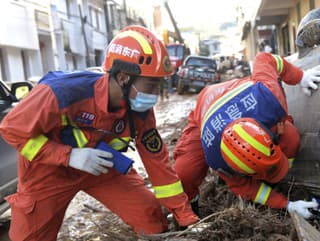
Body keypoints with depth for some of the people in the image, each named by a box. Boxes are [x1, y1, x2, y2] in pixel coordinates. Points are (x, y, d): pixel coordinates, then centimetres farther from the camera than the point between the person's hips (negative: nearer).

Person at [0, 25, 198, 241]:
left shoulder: (140, 111, -20)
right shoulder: (63, 92, -35)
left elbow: (157, 160, -11)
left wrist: (187, 218, -10)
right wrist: (70, 156, -34)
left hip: (103, 166, 3)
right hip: (50, 170, -3)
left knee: (152, 218, -5)